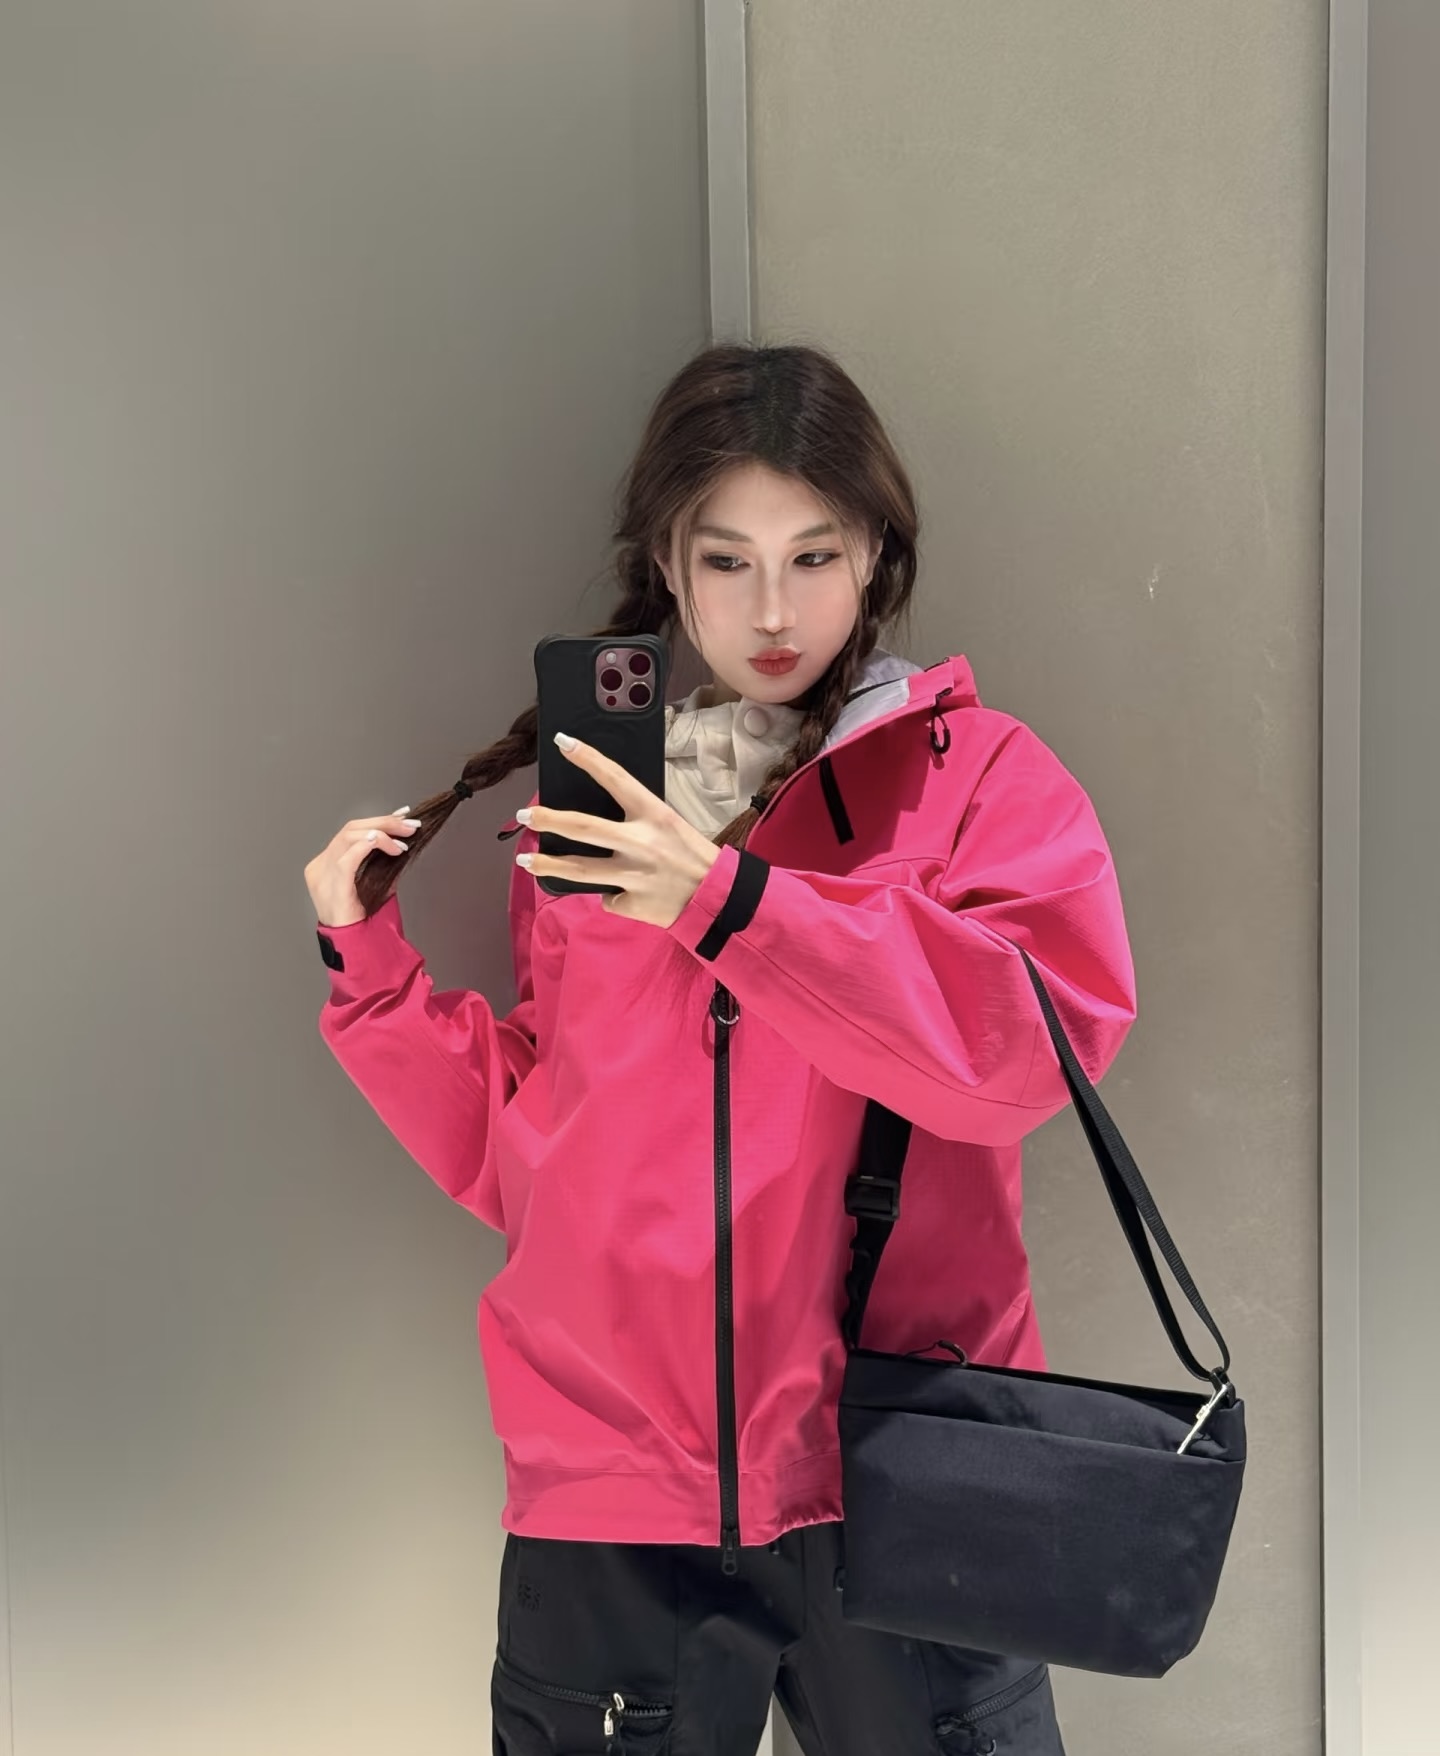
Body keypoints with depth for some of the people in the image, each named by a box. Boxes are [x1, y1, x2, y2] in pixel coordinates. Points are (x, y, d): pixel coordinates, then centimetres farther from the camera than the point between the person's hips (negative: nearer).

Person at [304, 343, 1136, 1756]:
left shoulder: (976, 771, 0)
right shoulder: (582, 804, 9)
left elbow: (1047, 1032, -19)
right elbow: (519, 1152, 12)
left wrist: (732, 901, -26)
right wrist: (368, 964, 1)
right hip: (610, 1483, 3)